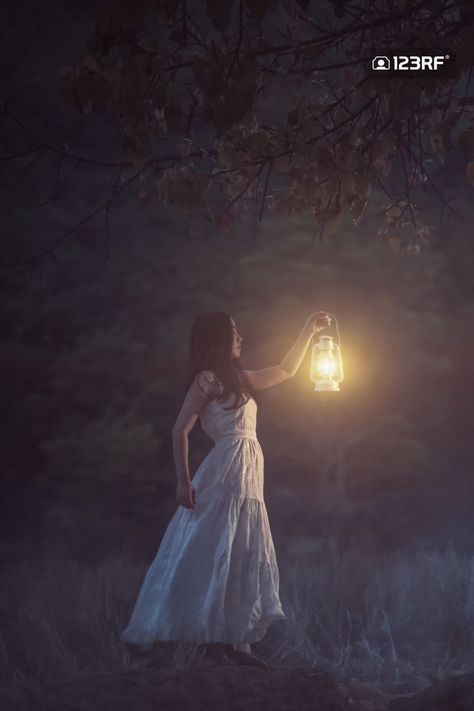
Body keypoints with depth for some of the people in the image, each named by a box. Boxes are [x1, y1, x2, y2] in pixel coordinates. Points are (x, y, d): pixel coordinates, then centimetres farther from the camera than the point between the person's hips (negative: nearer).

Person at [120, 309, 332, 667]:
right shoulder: (207, 379, -5)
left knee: (242, 561, 6)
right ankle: (211, 641, -6)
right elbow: (180, 430, -10)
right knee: (215, 557, -8)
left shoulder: (238, 379, 20)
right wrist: (183, 480, -17)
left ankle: (234, 642, 7)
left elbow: (286, 370, 31)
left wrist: (309, 330, 30)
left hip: (247, 479, 9)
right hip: (225, 474, -9)